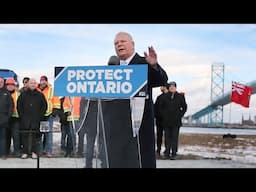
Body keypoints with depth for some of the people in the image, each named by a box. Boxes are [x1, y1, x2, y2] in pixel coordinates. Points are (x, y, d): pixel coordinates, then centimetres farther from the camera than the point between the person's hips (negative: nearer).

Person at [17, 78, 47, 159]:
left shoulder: (40, 95, 7)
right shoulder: (23, 94, 9)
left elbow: (44, 106, 7)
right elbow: (19, 106, 10)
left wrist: (40, 116, -1)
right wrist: (21, 115, 1)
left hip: (36, 120, -1)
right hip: (25, 120, 1)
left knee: (36, 136, 0)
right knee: (25, 136, 2)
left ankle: (34, 152, 7)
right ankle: (25, 152, 10)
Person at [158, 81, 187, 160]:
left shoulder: (180, 96, 3)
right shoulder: (165, 96, 5)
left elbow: (184, 107, 10)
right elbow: (160, 106, 14)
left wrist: (180, 115, 1)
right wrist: (163, 115, 4)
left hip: (176, 121, -1)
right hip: (166, 121, 1)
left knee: (175, 137, -1)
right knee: (167, 137, 5)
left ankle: (174, 154, 4)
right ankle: (167, 153, 11)